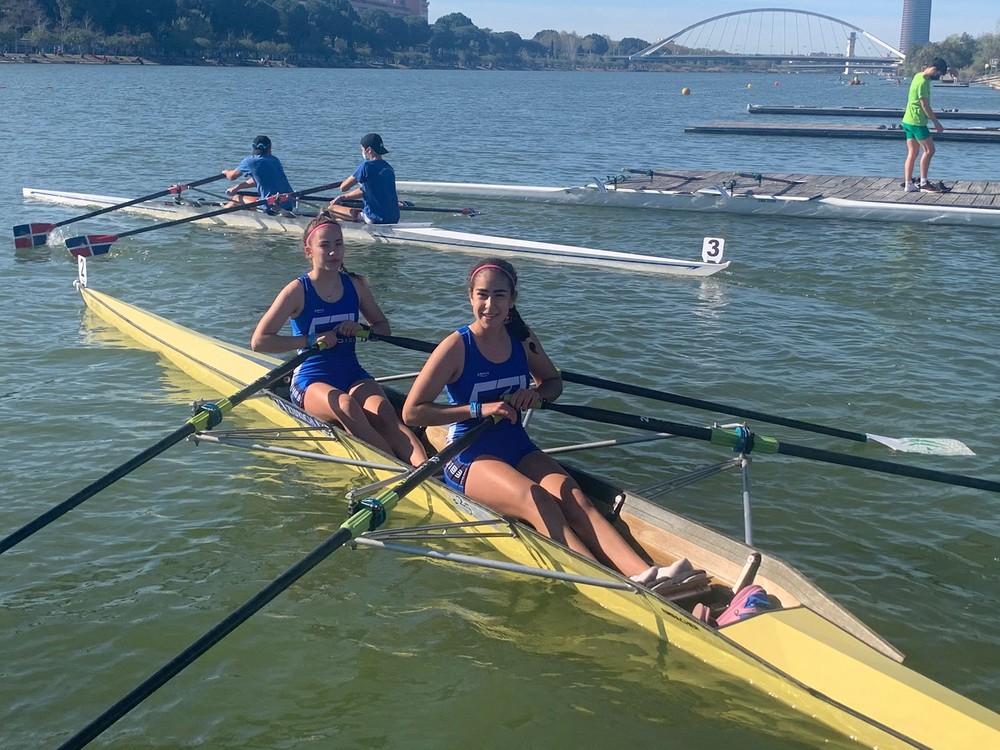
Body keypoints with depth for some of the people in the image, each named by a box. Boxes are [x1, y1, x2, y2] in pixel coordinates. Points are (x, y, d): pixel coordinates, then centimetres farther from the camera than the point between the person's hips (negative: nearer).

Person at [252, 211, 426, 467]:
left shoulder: (356, 286, 8)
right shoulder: (298, 291, -5)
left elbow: (384, 327, 20)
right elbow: (259, 341, -8)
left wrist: (361, 329, -4)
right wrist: (310, 340, -16)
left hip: (353, 375, 4)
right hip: (311, 380, -4)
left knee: (383, 412, -28)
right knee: (345, 406, -37)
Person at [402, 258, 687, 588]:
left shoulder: (522, 339, 4)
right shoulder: (456, 347, -12)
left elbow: (554, 382, 20)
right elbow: (411, 412, -14)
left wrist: (537, 393, -4)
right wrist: (478, 408, -20)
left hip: (518, 447, 5)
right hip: (470, 457, -5)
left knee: (573, 497, -23)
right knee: (538, 502, -31)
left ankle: (644, 574, -42)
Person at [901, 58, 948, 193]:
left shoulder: (919, 76, 10)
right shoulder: (922, 83, -18)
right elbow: (925, 106, -16)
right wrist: (936, 122, -10)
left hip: (908, 121, 10)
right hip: (917, 122, -10)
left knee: (912, 152, 9)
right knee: (929, 150, -3)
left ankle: (908, 184, 7)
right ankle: (923, 183, -1)